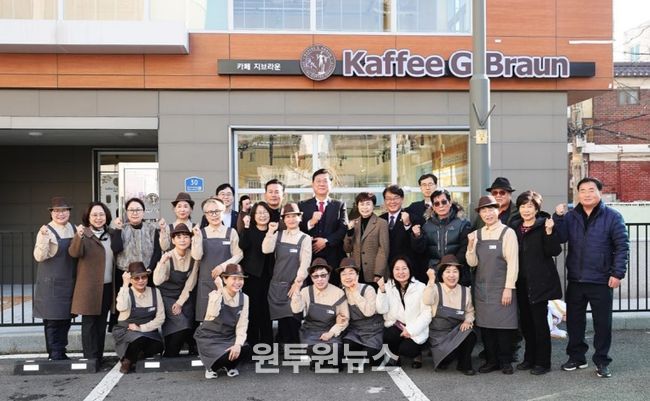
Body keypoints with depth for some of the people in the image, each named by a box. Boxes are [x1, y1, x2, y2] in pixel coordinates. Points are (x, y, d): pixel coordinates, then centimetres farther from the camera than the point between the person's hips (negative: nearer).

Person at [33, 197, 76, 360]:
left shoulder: (73, 229, 9)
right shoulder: (46, 231, -11)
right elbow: (39, 256, -18)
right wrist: (43, 238, -32)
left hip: (69, 283, 7)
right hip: (52, 283, -7)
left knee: (66, 318, 15)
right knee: (53, 319, -1)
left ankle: (61, 352, 27)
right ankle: (55, 355, 7)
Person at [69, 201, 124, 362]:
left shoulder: (112, 234, 11)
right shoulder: (84, 234, -9)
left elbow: (119, 252, 7)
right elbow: (74, 253, -23)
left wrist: (118, 230, -1)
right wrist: (79, 237, -43)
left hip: (108, 286, 6)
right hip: (89, 286, -6)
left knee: (101, 323, 13)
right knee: (89, 323, -1)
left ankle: (99, 357, 22)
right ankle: (90, 359, 4)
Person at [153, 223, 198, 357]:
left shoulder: (193, 257, -8)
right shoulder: (167, 257, -19)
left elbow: (190, 283, -3)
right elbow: (157, 281, -32)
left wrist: (180, 303, -6)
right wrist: (162, 261, -44)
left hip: (185, 296, 4)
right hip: (167, 296, -4)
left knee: (190, 327, -5)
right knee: (182, 325, -17)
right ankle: (169, 357, 1)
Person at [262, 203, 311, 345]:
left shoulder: (305, 238, -2)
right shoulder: (278, 234, 8)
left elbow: (305, 263, -7)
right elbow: (266, 250, -6)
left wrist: (297, 283, -11)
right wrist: (270, 231, -13)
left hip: (294, 285, -3)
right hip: (277, 284, 3)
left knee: (292, 322, -6)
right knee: (282, 322, 5)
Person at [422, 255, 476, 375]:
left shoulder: (465, 291, 5)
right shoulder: (436, 288, -6)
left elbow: (470, 311, 15)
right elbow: (427, 301, -27)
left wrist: (468, 321, -6)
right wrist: (431, 280, -32)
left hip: (457, 332, 3)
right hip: (438, 334, -3)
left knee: (471, 336, -30)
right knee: (449, 352, -29)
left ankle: (464, 365, -3)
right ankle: (443, 359, 11)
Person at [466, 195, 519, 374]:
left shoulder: (507, 233, -5)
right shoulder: (476, 234, 9)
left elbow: (513, 262, -8)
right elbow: (472, 262, 6)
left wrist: (508, 288, -12)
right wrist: (470, 245, -10)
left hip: (501, 287, -4)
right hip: (482, 287, 4)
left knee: (503, 325, 0)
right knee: (485, 324, 7)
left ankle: (506, 361, 13)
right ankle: (491, 360, 17)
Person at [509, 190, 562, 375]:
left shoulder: (543, 225, -6)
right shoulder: (514, 227, 10)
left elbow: (554, 251, -13)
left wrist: (549, 232, -26)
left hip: (539, 281, -6)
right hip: (521, 282, 6)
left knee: (539, 321, -1)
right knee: (526, 321, 12)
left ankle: (543, 361, 8)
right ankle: (530, 358, 24)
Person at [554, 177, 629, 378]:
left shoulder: (612, 216, -3)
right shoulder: (570, 216, 7)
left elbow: (622, 246, -7)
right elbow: (560, 237, -6)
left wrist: (618, 273, -13)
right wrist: (558, 217, -20)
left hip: (601, 281, -3)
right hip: (575, 280, 4)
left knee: (602, 323, 4)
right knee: (574, 321, 11)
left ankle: (602, 361, 16)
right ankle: (576, 357, 25)